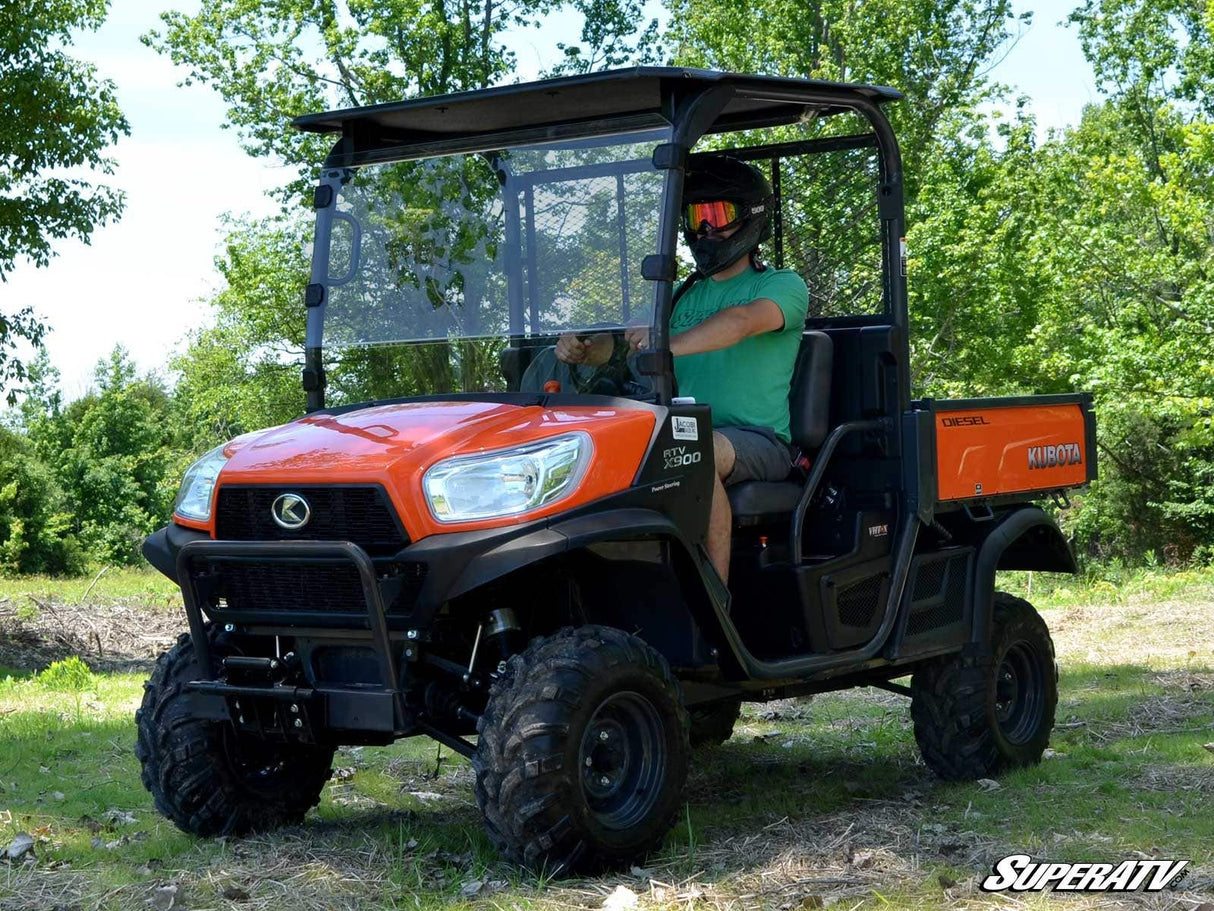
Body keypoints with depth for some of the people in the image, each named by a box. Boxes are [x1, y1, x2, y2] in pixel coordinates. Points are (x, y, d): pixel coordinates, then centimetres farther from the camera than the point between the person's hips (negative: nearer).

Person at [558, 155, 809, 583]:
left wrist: (670, 344, -39)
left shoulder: (783, 287, 1)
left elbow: (742, 322, -21)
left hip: (758, 440, -5)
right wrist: (583, 349, -13)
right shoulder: (683, 295, 22)